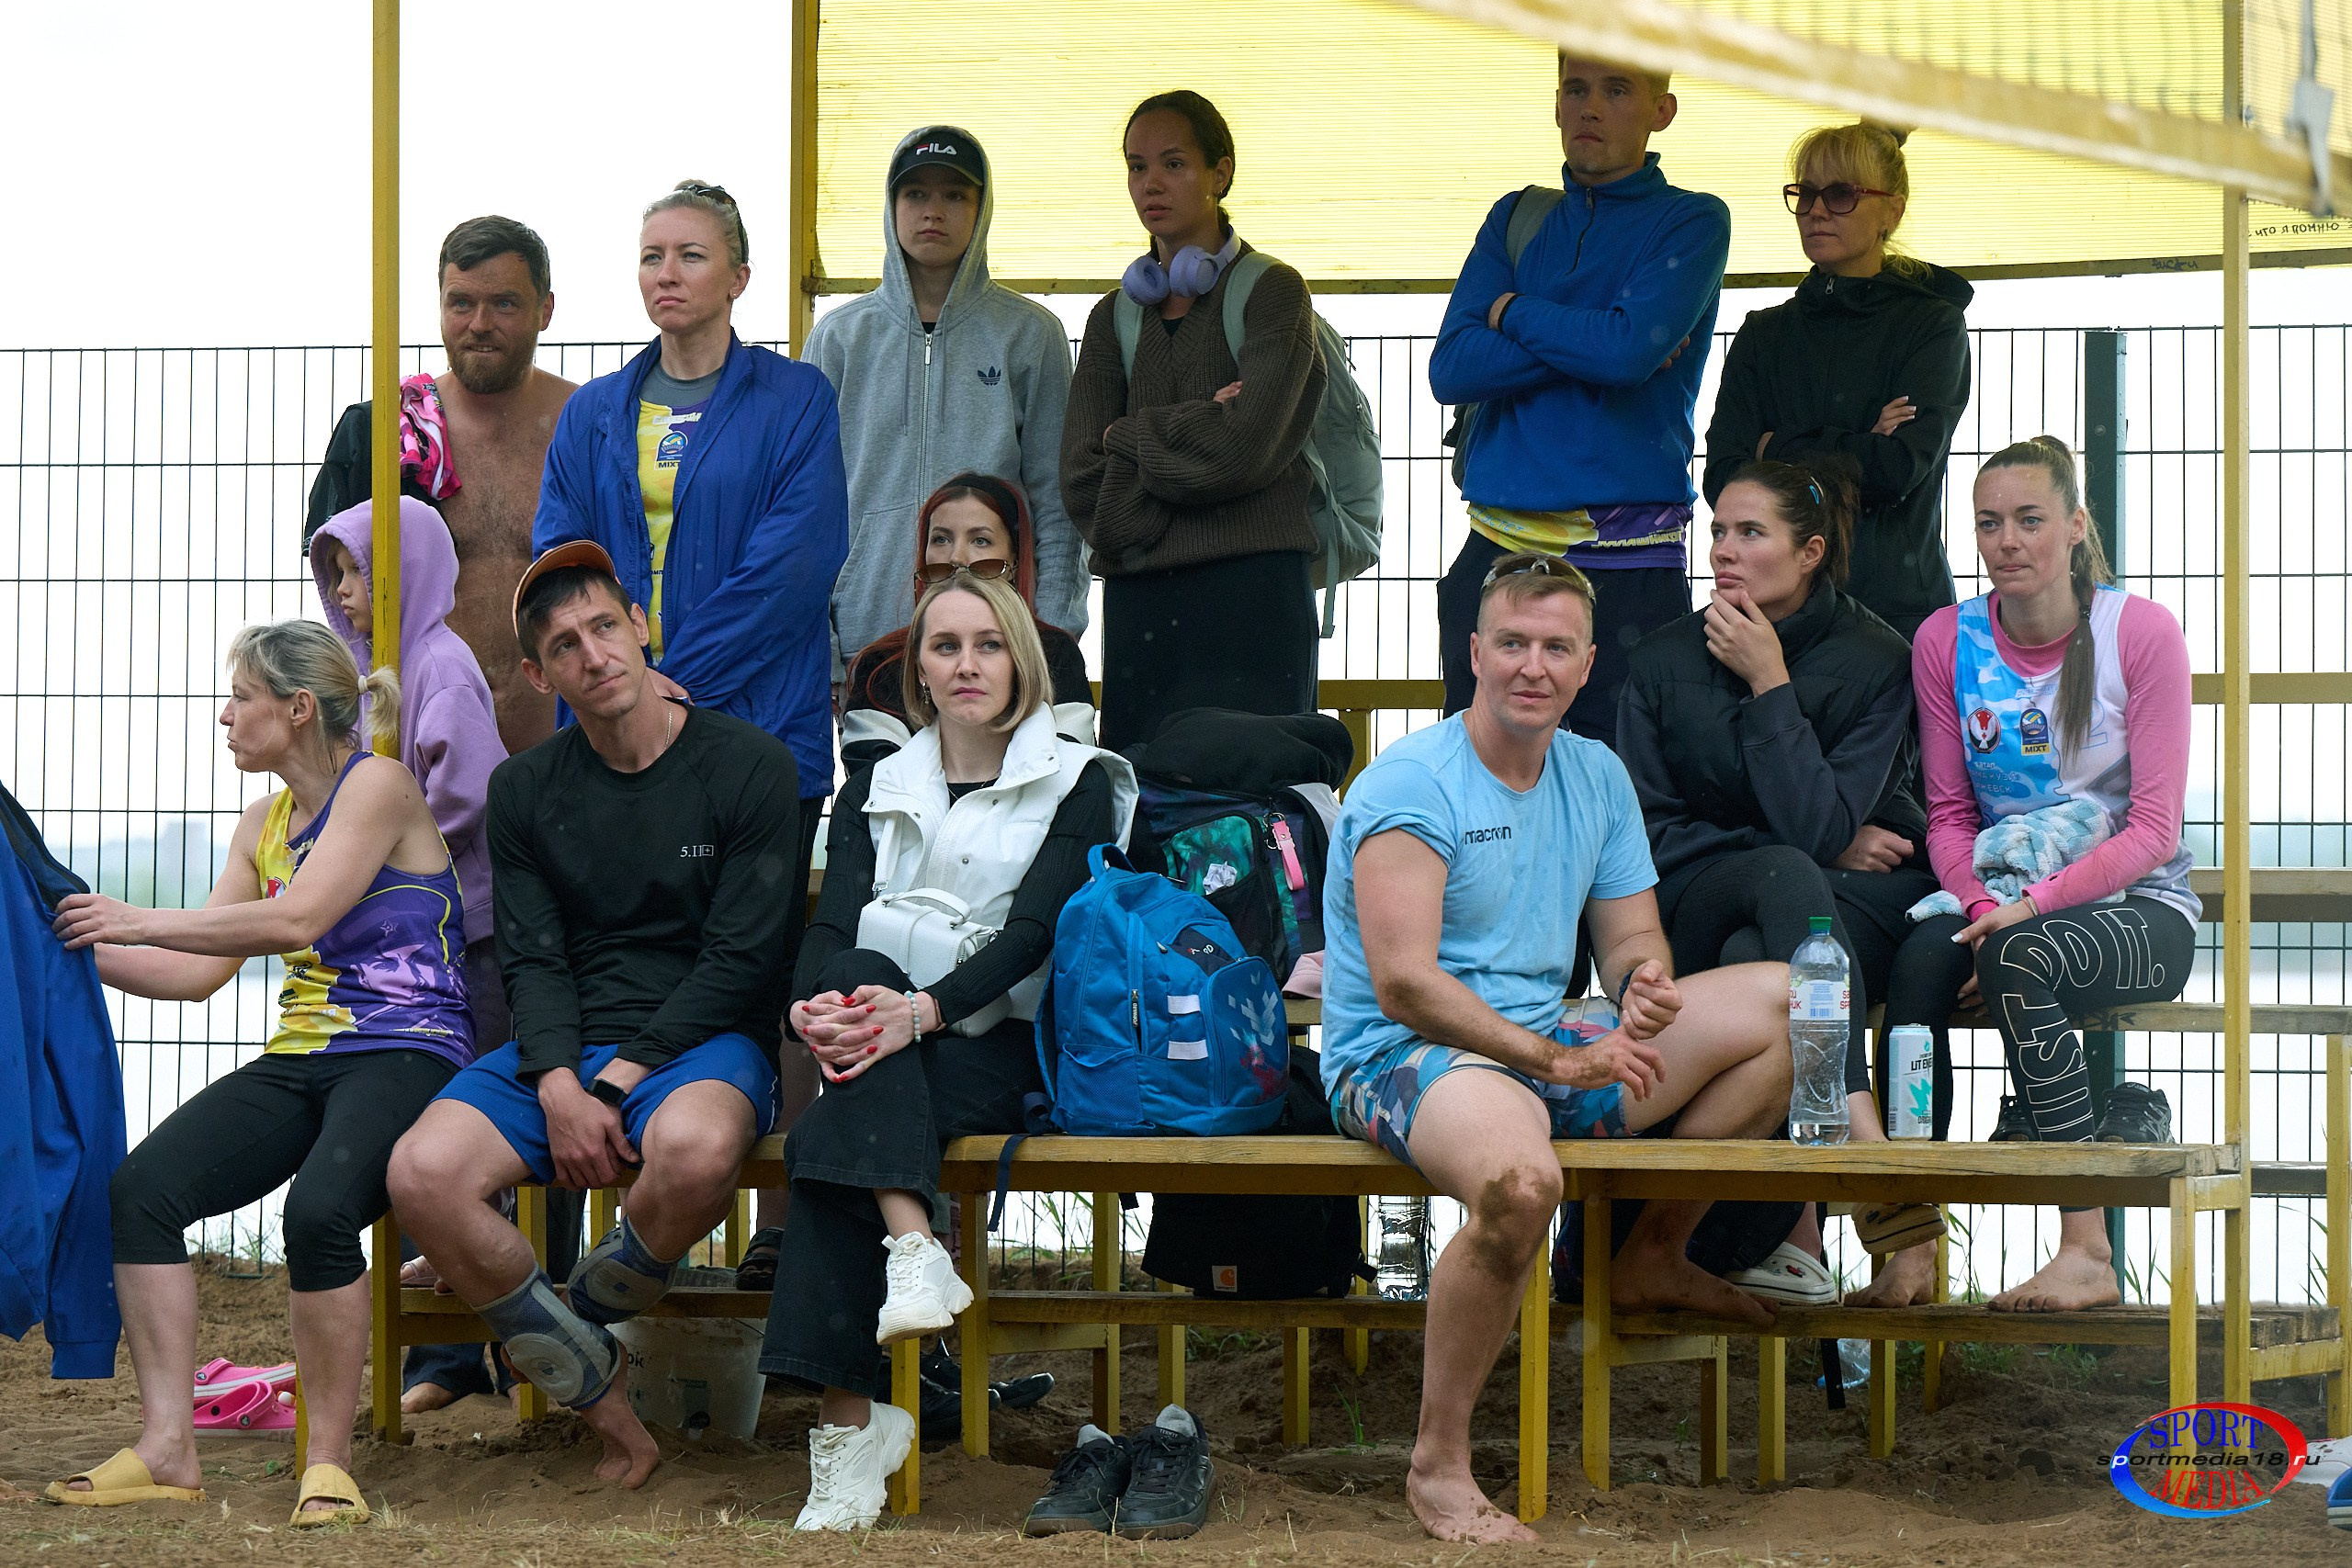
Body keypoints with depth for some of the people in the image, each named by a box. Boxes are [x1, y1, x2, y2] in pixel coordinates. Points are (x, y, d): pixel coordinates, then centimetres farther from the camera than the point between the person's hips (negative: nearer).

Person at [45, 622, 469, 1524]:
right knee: (141, 1187, -17)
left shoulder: (378, 785, -5)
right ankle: (168, 1447, -18)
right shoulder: (265, 825, 20)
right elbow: (196, 974, 18)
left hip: (405, 1053, -8)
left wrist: (139, 921, -15)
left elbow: (298, 918, -18)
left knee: (319, 1208, -36)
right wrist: (78, 945, 9)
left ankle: (328, 1461, -24)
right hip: (298, 1065, 8)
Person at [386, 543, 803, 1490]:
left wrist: (620, 1076, -13)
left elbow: (742, 957, -6)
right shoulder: (525, 791, 12)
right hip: (565, 1048, 4)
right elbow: (532, 961, 6)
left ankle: (588, 1314, -7)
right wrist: (559, 1089, -14)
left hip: (706, 1042, -3)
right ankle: (596, 1398, -8)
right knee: (422, 1175, -26)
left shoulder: (748, 765, -1)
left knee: (695, 1148, -41)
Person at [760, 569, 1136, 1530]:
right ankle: (911, 1248, -45)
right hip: (897, 1051, 3)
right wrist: (816, 1005, -22)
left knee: (829, 1144, -30)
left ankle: (849, 1416, -36)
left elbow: (1033, 931, -9)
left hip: (1008, 1044, -3)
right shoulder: (875, 793, 19)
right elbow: (833, 928, 3)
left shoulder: (1076, 784, 7)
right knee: (863, 972, -34)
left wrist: (924, 1010, -26)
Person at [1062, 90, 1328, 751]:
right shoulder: (1116, 316, 18)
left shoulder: (1272, 292, 4)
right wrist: (1193, 433, -6)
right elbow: (1081, 481, 5)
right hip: (1139, 593, 4)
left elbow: (1243, 447, -10)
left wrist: (1131, 437, 3)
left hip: (1253, 590, -4)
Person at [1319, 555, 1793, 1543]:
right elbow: (1404, 984, -22)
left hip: (1548, 1044, 8)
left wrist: (1645, 980, -12)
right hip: (1399, 1057, -8)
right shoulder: (1410, 784, -14)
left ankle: (1653, 1259, 13)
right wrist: (1555, 1062, -26)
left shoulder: (1596, 776, 10)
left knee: (1778, 1003, 1)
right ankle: (1438, 1464, -26)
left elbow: (1629, 939, 14)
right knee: (1520, 1177, -42)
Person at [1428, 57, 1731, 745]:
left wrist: (1511, 312, -2)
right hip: (1498, 550, 4)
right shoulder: (1517, 219, 15)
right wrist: (1589, 346, -8)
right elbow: (1451, 368, 1)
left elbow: (1631, 349, -16)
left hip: (1626, 564, -4)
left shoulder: (1692, 222, 2)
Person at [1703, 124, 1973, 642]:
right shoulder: (1764, 334, 16)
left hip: (1897, 607, -3)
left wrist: (1781, 448, 0)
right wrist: (1856, 451, -7)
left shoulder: (1932, 324, 5)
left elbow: (1900, 467, -11)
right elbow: (1723, 479, 2)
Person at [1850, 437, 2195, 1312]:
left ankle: (2087, 1254, -32)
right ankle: (1910, 1246, -32)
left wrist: (2033, 907, -22)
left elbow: (2154, 829, -10)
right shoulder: (1946, 642, 4)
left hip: (2140, 910, -3)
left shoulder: (2142, 632, -7)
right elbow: (1950, 815, 6)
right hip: (2005, 903, 3)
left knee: (2020, 959, -35)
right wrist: (1983, 906, -15)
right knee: (1921, 960, -31)